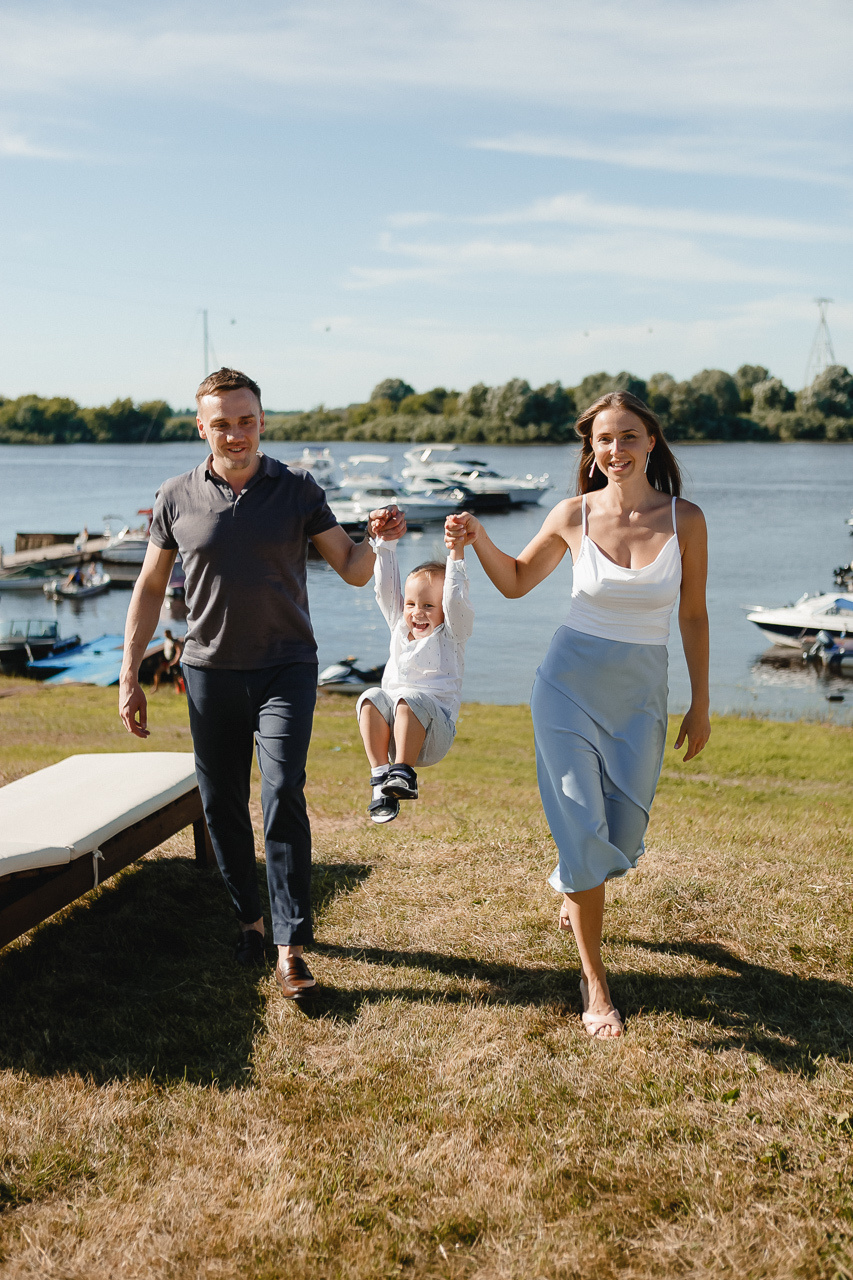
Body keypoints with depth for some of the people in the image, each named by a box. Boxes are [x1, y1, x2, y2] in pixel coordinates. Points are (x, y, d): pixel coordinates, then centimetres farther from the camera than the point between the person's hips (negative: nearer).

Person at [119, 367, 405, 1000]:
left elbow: (353, 571, 1)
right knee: (222, 803, 8)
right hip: (211, 670, 2)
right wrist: (129, 676, 6)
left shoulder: (298, 490, 0)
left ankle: (291, 948, -10)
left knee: (283, 796, -14)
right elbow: (150, 589, 10)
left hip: (286, 668, -2)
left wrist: (376, 539, -21)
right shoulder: (177, 499, 2)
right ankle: (250, 917, 28)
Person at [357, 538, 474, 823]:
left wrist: (456, 551, -11)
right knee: (372, 697, -26)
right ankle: (381, 773, -29)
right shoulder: (400, 627, 22)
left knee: (408, 700, -34)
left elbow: (455, 598, -8)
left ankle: (403, 772, -33)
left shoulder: (451, 634, 9)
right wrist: (385, 541, 11)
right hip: (391, 728, 5)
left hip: (434, 733, -5)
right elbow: (385, 587, 17)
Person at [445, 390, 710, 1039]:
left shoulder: (685, 519, -6)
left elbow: (693, 615, 3)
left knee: (624, 835, 11)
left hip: (642, 693, 2)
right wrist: (478, 539, -10)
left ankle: (575, 890, 47)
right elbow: (516, 581, 9)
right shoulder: (574, 515, -6)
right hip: (571, 682, -1)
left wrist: (701, 705, 7)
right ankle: (594, 980, 7)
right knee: (581, 827, -6)